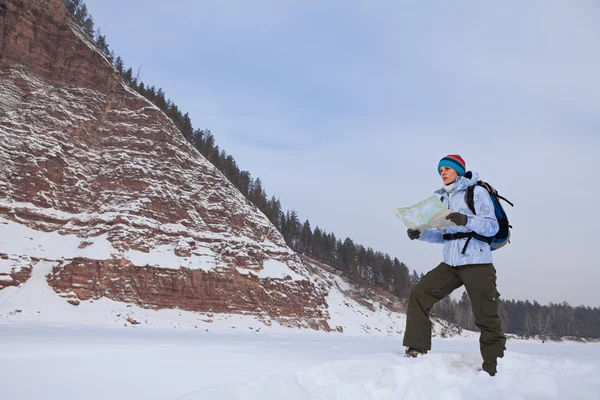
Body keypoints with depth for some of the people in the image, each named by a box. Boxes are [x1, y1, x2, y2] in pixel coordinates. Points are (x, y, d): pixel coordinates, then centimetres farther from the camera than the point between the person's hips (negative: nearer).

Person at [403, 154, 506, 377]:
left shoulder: (477, 191, -3)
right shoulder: (443, 198, 15)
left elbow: (492, 226, -13)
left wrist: (466, 220, -30)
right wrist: (420, 234, 0)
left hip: (477, 263, -6)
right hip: (451, 264, 6)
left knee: (486, 318, -2)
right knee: (419, 294, -6)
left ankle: (493, 368, 11)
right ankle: (416, 350, -2)